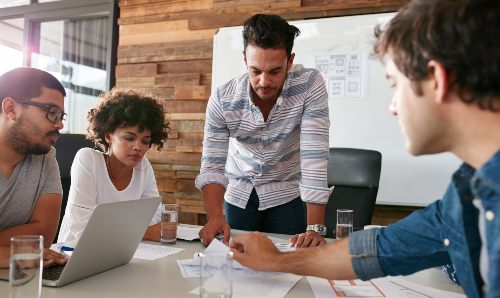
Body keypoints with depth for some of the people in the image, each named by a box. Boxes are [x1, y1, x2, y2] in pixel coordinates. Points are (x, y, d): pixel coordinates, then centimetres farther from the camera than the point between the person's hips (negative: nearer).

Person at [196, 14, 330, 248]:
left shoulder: (310, 84, -25)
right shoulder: (222, 99, -20)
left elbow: (314, 155, -29)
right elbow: (213, 165, -18)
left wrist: (315, 228, -34)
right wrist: (214, 216, -35)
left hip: (286, 193, -1)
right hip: (238, 194, 2)